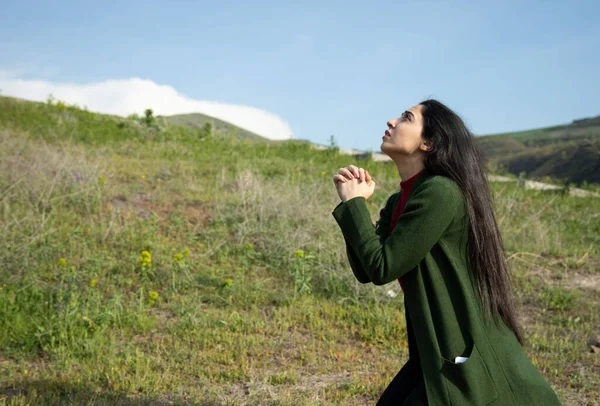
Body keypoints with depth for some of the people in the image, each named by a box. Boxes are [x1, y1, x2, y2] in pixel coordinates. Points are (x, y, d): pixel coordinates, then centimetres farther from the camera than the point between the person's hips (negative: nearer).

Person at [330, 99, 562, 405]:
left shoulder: (440, 193, -20)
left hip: (468, 357, -8)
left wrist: (353, 203, -10)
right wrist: (352, 203, -2)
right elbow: (367, 272, 6)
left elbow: (383, 268, -20)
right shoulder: (398, 202, 8)